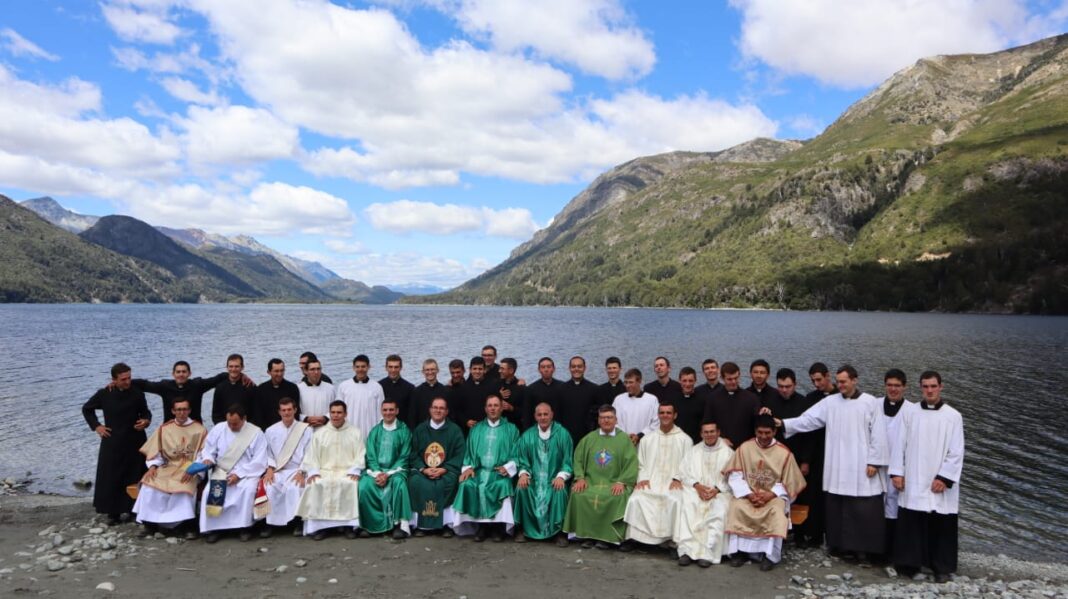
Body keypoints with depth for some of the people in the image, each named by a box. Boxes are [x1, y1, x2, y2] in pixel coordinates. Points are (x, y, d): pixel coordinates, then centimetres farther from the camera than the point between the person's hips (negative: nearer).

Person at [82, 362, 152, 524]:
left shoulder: (137, 393, -5)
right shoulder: (104, 394, -4)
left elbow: (145, 412, 8)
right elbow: (86, 409, 14)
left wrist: (146, 421, -14)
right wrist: (96, 426, 4)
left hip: (135, 442, 0)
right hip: (112, 443, 1)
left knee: (135, 478, 2)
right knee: (111, 478, 2)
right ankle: (113, 512, 12)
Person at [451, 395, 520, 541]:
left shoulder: (511, 429, 11)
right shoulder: (476, 429, 19)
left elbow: (515, 454, 4)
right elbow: (469, 452, 14)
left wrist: (507, 467, -14)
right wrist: (468, 467, -4)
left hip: (500, 471, -2)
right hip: (479, 470, 2)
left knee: (501, 485, -34)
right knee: (467, 485, -27)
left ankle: (499, 526, -21)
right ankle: (480, 525, -18)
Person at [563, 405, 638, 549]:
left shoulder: (624, 439, 8)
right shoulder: (589, 438, 16)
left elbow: (632, 463, 0)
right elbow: (578, 460, 11)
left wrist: (621, 482, -13)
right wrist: (580, 478, -7)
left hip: (614, 482, -2)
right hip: (591, 481, 2)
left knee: (616, 497, -34)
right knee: (579, 495, -28)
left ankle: (607, 537, -20)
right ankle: (586, 534, -16)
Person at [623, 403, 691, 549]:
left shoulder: (684, 439, 10)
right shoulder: (647, 439, 18)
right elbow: (641, 464, 15)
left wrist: (677, 478, -13)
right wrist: (642, 478, -3)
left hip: (673, 483, -2)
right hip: (650, 482, 2)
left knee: (676, 501, -34)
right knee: (636, 499, -27)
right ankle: (633, 537, -18)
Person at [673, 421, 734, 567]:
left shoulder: (728, 452, 10)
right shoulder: (693, 451, 17)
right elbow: (684, 472, 7)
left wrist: (717, 489, -16)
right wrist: (697, 485, -11)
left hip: (719, 492, -1)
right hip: (695, 490, 1)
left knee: (719, 511, -33)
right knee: (686, 506, -31)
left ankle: (707, 553, -31)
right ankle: (687, 550, -32)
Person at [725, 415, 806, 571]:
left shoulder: (784, 453, -3)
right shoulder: (744, 448, -1)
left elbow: (787, 483, -1)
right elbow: (735, 476, -3)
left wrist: (770, 495, -17)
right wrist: (748, 494, -17)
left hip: (774, 495, -1)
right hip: (748, 493, 1)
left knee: (777, 511, -33)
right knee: (736, 508, -29)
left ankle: (770, 554, -22)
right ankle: (739, 551, -18)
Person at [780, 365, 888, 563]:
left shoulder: (871, 403, -2)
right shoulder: (830, 402, 4)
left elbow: (878, 434, -2)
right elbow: (806, 420, 0)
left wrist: (874, 461, -6)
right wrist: (783, 424, -12)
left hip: (861, 468, -3)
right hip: (837, 468, 3)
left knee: (863, 510, -1)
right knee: (838, 509, 8)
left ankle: (862, 547, 11)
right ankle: (841, 546, 19)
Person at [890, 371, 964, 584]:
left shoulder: (953, 416, -3)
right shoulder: (910, 413, 2)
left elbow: (956, 451, -5)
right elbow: (900, 444, 4)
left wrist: (944, 477, -11)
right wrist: (897, 472, -2)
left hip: (940, 481, -2)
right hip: (913, 481, 2)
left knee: (941, 527, 5)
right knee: (910, 524, 5)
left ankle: (942, 568, 17)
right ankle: (910, 562, 16)